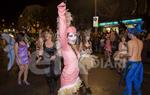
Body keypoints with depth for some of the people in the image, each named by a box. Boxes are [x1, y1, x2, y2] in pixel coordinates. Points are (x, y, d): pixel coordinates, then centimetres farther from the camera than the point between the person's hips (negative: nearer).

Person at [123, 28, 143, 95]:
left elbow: (130, 54, -20)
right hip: (139, 62, 7)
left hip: (132, 63, -7)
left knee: (129, 79, 9)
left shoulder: (130, 42, -16)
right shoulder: (141, 42, 6)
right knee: (137, 79, 19)